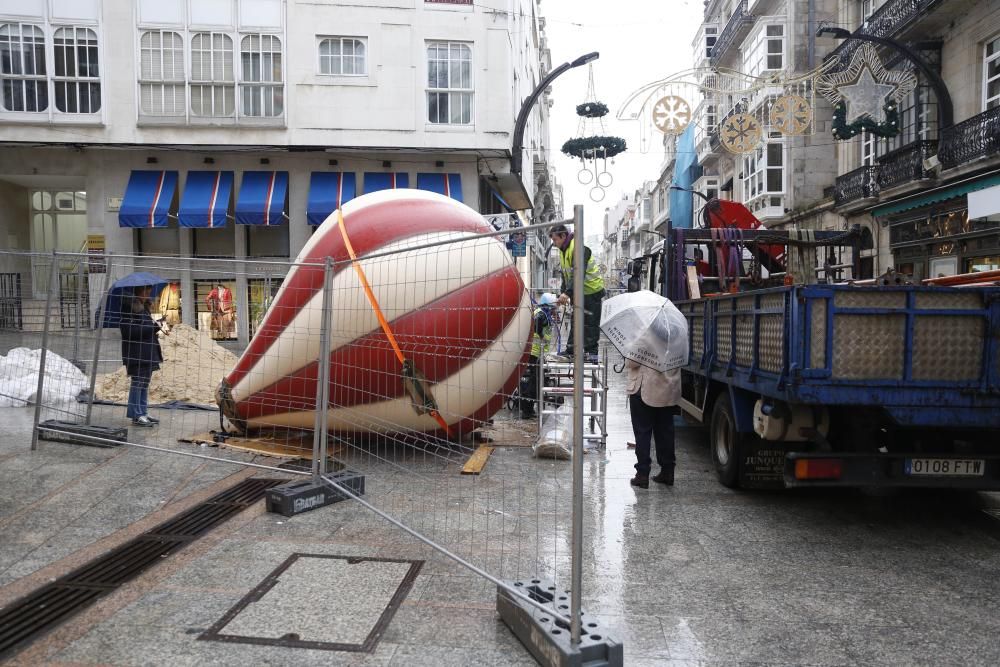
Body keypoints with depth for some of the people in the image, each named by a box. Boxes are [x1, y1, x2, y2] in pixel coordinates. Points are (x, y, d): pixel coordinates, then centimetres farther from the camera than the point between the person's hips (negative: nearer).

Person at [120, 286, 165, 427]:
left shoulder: (144, 308, 17)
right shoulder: (130, 309, -11)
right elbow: (128, 331, -20)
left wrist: (154, 327, 7)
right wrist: (151, 328, -20)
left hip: (147, 354, 9)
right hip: (136, 354, -9)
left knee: (144, 383, 13)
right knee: (137, 383, -4)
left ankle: (143, 413, 20)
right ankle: (136, 416, 2)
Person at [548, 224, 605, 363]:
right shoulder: (563, 251, 11)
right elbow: (566, 275, 16)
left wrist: (567, 293, -36)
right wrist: (564, 294, 6)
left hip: (592, 292, -9)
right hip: (579, 293, 10)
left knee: (590, 324, -5)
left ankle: (592, 354, 0)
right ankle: (570, 351, 19)